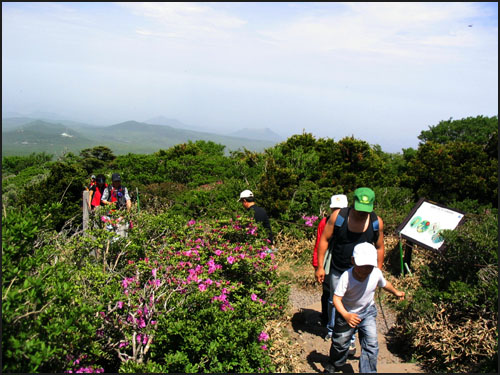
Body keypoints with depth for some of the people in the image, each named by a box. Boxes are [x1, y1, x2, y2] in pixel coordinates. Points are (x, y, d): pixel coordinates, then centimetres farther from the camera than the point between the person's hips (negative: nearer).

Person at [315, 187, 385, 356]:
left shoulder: (376, 222, -11)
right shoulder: (338, 216, -17)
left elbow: (380, 248, 4)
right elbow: (324, 240, -8)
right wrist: (320, 267, -8)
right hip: (338, 271, 0)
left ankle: (351, 340, 23)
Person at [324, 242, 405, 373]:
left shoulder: (376, 273, -22)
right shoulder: (346, 277, -34)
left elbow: (384, 284, 3)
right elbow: (336, 298, -35)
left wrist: (396, 292, 22)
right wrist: (346, 315, -51)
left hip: (368, 313, 2)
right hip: (347, 314, -2)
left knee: (371, 345, -6)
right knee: (340, 343, 16)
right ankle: (334, 365, 45)